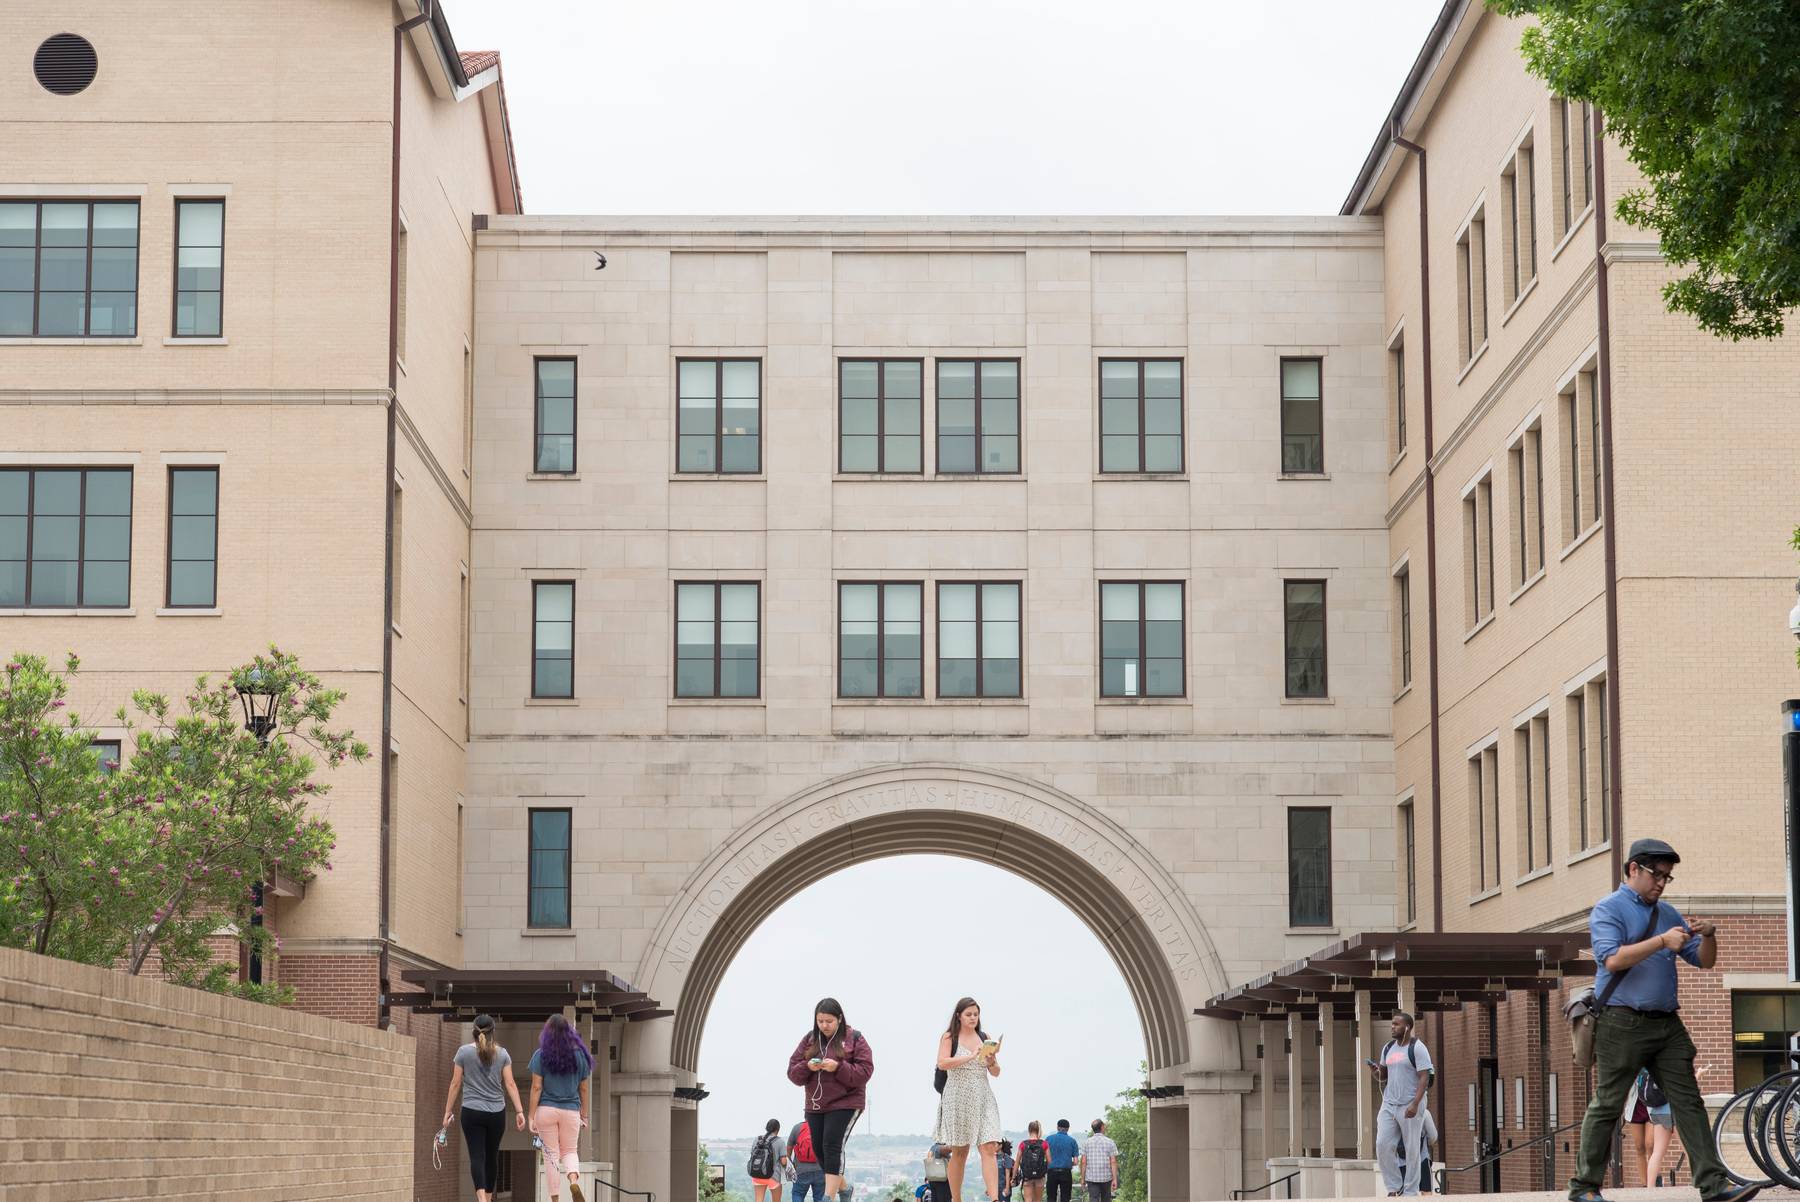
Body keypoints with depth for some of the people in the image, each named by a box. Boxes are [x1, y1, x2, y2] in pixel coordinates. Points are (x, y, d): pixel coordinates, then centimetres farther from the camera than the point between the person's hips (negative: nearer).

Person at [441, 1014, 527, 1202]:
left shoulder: (464, 1051, -1)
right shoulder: (502, 1053, 3)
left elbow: (455, 1083, 0)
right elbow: (510, 1084, -1)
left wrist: (448, 1110, 7)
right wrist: (519, 1111, 0)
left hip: (472, 1112, -2)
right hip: (497, 1112, 2)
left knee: (477, 1157, -7)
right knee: (492, 1156, 14)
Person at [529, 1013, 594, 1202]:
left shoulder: (541, 1055, -5)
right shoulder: (580, 1055, 2)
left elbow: (536, 1087, -7)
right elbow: (584, 1089, 8)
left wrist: (532, 1117, -3)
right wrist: (584, 1115, 17)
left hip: (546, 1110, -2)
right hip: (571, 1110, 2)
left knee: (551, 1155, 7)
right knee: (570, 1151, 16)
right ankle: (574, 1180, -14)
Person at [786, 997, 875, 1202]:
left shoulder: (854, 1039, -2)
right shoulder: (809, 1040, 9)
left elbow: (865, 1071, -10)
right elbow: (793, 1072, 6)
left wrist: (838, 1067, -22)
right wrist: (808, 1067, -15)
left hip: (845, 1104, -5)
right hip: (815, 1106, 6)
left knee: (833, 1146, -16)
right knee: (819, 1149, 8)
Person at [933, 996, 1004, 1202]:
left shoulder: (984, 1038, 13)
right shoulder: (949, 1037, 2)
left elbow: (996, 1072, 15)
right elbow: (942, 1063, -15)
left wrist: (991, 1060, -7)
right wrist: (971, 1057, -21)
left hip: (983, 1099, 3)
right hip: (958, 1098, -3)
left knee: (990, 1148, -12)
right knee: (959, 1152, 3)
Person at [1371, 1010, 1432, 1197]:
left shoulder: (1417, 1048, -7)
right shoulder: (1388, 1048, 14)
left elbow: (1424, 1078, -13)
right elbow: (1382, 1077, 21)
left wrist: (1415, 1104, -23)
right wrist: (1376, 1071, -4)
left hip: (1410, 1107, -6)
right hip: (1389, 1104, 6)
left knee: (1411, 1150, -1)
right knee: (1382, 1145, -3)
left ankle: (1411, 1193, 4)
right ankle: (1394, 1186, 9)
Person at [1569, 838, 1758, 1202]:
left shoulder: (1668, 913, 19)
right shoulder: (1609, 909, -2)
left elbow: (1704, 961, 18)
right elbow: (1613, 959, -17)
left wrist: (1708, 937, -4)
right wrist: (1661, 942, -23)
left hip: (1667, 1023, 6)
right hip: (1622, 1024, -6)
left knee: (1689, 1103, 0)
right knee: (1607, 1106, -2)